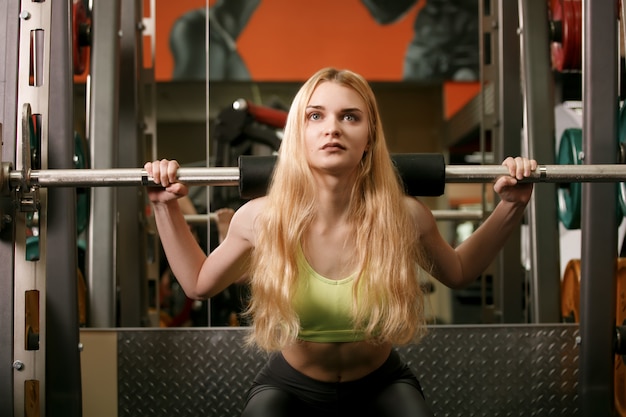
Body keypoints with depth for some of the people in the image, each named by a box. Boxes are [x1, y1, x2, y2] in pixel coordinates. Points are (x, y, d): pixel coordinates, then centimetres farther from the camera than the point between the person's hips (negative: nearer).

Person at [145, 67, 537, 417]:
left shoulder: (404, 217, -18)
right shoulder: (261, 219, -18)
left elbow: (458, 271, 6)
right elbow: (199, 282, 2)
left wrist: (511, 207, -4)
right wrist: (166, 207, -5)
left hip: (380, 385, 2)